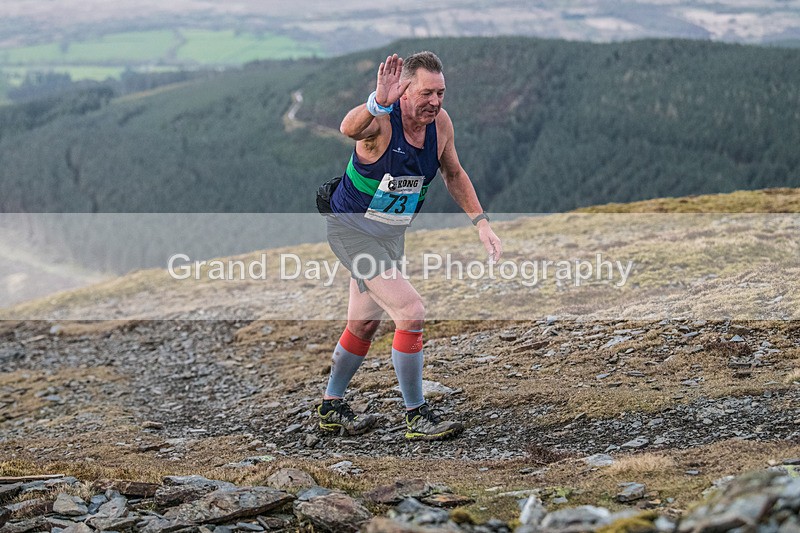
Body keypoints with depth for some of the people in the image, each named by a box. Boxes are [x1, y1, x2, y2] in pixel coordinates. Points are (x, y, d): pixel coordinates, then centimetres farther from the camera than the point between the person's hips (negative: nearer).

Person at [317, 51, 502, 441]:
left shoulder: (440, 122, -8)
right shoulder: (381, 120, -27)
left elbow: (454, 174, 9)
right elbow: (349, 129, -52)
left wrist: (480, 222, 2)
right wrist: (378, 103, -71)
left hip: (391, 233, 8)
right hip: (351, 228, -8)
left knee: (365, 324, 19)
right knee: (411, 311, -17)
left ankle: (331, 408, 37)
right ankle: (416, 416, -5)